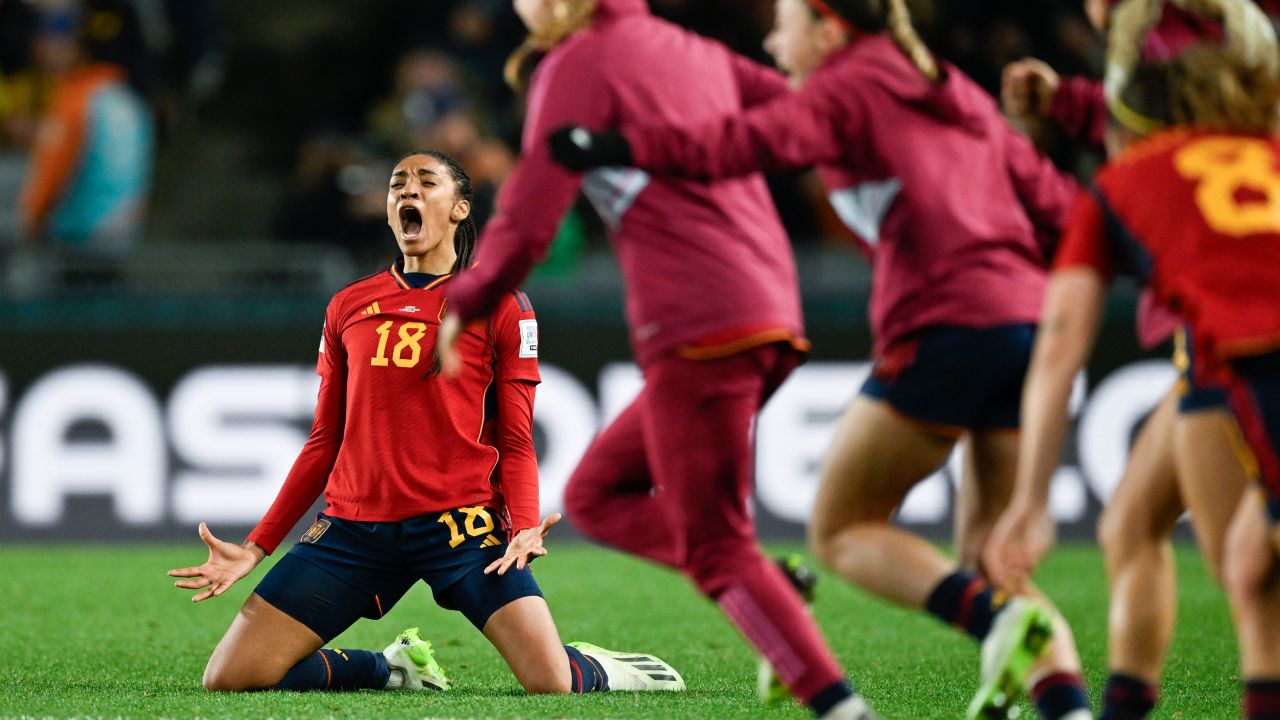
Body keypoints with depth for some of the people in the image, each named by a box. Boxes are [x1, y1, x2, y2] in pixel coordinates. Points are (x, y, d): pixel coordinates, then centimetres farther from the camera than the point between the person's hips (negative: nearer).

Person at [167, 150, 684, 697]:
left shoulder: (499, 304, 6)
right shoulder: (347, 306, 15)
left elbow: (515, 442, 4)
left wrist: (525, 526, -15)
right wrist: (256, 547, 13)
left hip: (461, 522, -3)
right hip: (353, 525, 3)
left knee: (553, 685, -21)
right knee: (228, 679, -8)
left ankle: (597, 672, 20)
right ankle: (392, 669, 18)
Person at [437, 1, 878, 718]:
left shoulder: (577, 65, -1)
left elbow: (528, 219, -3)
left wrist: (463, 306, 11)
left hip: (695, 326, -8)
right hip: (775, 316, 8)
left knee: (716, 551, -7)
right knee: (595, 494, 16)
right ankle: (775, 594, -2)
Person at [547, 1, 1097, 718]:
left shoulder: (844, 89, 4)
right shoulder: (958, 94, 25)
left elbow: (752, 143, -13)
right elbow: (1049, 195, 23)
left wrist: (619, 146, -12)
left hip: (945, 329, -7)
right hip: (1028, 317, 7)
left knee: (841, 528, 5)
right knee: (989, 557, 11)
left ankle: (999, 619, -18)